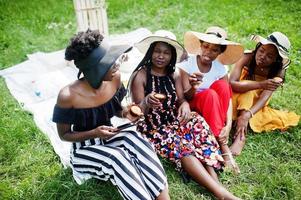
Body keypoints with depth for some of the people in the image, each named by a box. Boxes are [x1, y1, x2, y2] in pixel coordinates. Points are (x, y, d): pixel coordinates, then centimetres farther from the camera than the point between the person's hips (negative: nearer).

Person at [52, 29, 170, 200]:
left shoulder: (115, 79, -12)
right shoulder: (68, 96, -25)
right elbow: (64, 135, -10)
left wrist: (127, 113, -15)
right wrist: (94, 133, -26)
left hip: (109, 137, 4)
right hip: (85, 148, -3)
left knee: (134, 140, -28)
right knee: (118, 157, -34)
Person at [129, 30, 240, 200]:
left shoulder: (174, 75, 9)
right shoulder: (140, 76, -7)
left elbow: (181, 99, 2)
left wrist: (185, 105, -24)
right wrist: (147, 102, -35)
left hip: (174, 122, 5)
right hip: (152, 127, -5)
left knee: (197, 122, -25)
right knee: (180, 146, -31)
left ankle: (216, 182, -33)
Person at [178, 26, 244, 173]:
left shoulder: (220, 69, -6)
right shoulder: (187, 63, -16)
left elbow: (227, 98, -14)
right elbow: (185, 97, -20)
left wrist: (228, 125, -30)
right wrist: (193, 88, -45)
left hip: (211, 109, 4)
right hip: (189, 107, -3)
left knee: (222, 86, -24)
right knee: (210, 94, -32)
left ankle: (222, 138, -25)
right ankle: (223, 148, -29)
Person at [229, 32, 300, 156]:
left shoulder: (278, 71, -22)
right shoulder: (247, 58, -26)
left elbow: (264, 97, -34)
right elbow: (232, 83, -36)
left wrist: (246, 115, -51)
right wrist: (260, 84, -48)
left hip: (255, 104, 1)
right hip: (237, 99, 0)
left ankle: (240, 137, -33)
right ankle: (241, 136, -33)